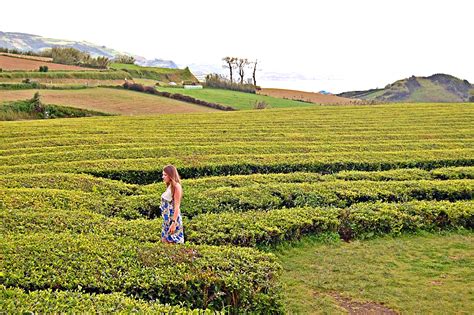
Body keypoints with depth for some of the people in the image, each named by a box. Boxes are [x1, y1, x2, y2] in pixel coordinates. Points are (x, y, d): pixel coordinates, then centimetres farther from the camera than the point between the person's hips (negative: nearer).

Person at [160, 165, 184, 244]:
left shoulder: (176, 186, -14)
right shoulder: (169, 186, 10)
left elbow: (177, 206, -18)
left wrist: (174, 223, -22)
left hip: (173, 218, -9)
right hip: (167, 219, 9)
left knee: (172, 243, -1)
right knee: (165, 241, 14)